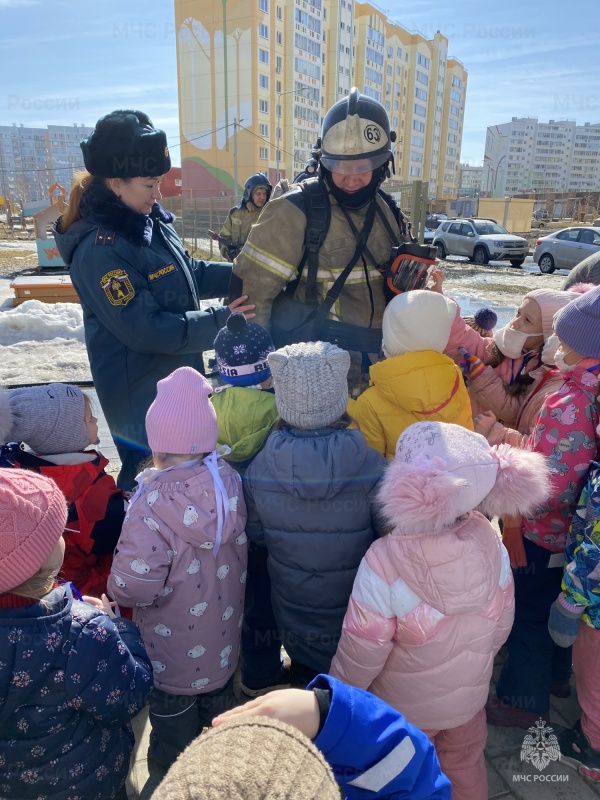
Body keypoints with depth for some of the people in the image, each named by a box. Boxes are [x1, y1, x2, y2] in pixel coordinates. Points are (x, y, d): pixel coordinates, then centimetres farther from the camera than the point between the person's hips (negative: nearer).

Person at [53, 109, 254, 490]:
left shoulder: (148, 220, 2)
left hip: (177, 378, 9)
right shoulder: (100, 250, -25)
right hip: (142, 397, -9)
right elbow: (147, 329, -26)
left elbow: (190, 274, 13)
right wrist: (220, 320, -22)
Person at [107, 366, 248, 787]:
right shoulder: (229, 482, -16)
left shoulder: (153, 504, -32)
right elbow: (239, 549, -4)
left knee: (174, 734, 23)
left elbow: (133, 587, -31)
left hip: (173, 661, -5)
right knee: (219, 718, 31)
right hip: (223, 646, 5)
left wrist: (117, 588, -9)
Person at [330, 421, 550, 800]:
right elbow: (501, 625, -7)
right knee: (466, 768, 32)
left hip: (403, 707, -3)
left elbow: (361, 651, -25)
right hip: (471, 694, 4)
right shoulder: (492, 543, -23)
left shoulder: (384, 563, -37)